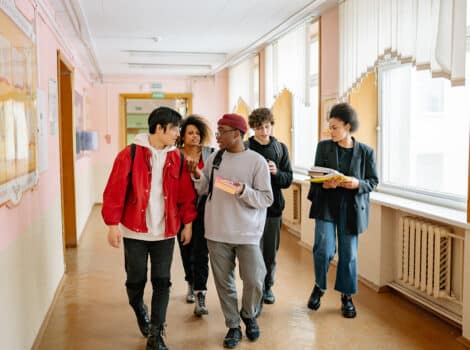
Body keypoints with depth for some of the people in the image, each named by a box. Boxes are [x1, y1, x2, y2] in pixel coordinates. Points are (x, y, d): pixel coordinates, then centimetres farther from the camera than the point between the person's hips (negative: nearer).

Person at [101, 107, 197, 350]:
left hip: (165, 232, 3)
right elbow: (115, 190, -10)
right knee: (136, 280, 11)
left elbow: (186, 193, 6)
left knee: (162, 282, 4)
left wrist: (187, 222, 5)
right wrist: (113, 223, -12)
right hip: (134, 231, -2)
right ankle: (140, 311, 43)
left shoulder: (177, 158, 3)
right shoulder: (130, 154, -9)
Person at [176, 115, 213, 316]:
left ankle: (200, 298, -5)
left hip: (203, 208, -2)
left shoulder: (209, 154, 1)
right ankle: (191, 285, 39)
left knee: (201, 252, -7)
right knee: (186, 250, 15)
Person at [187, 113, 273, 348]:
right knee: (223, 283, 10)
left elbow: (266, 199, -8)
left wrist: (243, 190, -23)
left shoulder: (256, 161, -8)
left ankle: (249, 316, 28)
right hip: (217, 233, 4)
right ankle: (233, 326, 28)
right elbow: (203, 190, 12)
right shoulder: (214, 158, 5)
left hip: (247, 234, -3)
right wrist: (197, 175, -6)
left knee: (254, 281, -2)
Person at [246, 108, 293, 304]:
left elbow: (288, 180, 5)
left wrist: (276, 172, -15)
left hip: (274, 207, 3)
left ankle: (267, 287, 29)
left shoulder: (280, 148, 7)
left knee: (270, 253, 13)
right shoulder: (245, 148, -3)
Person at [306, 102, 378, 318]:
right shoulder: (323, 147, 3)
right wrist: (324, 184, -14)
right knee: (324, 249, -12)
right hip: (326, 205, 0)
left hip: (351, 208, 0)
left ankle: (346, 296, 25)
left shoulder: (365, 152, 0)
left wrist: (358, 184, -17)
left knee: (348, 254, 6)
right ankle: (319, 287, 17)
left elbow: (373, 181, 4)